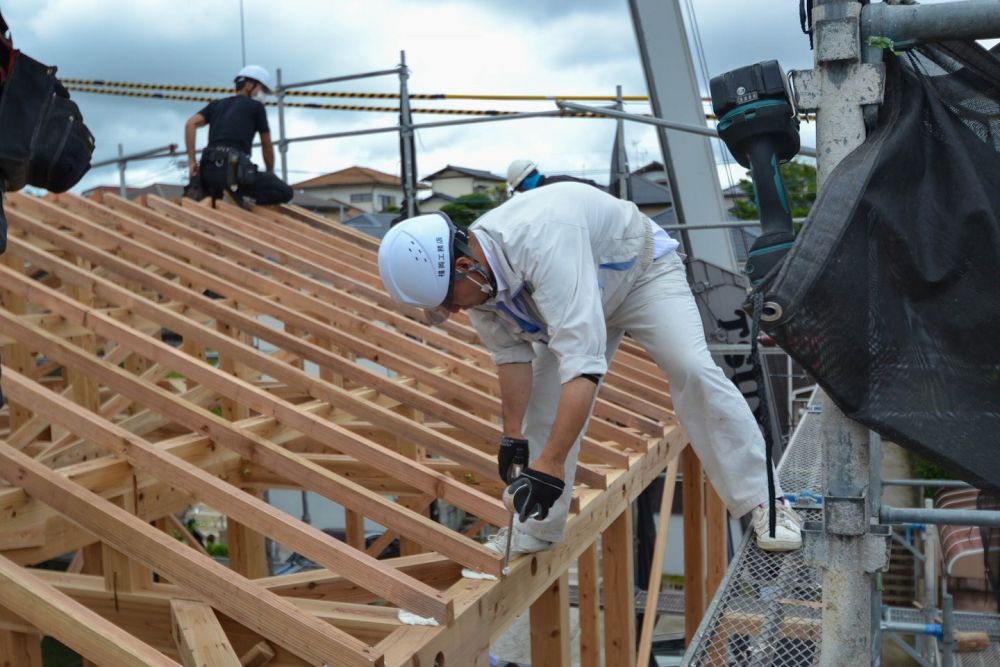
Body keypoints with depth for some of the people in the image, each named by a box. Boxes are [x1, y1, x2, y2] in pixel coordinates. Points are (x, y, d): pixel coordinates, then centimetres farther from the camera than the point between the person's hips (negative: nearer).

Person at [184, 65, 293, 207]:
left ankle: (199, 192, 4)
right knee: (285, 193, -4)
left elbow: (190, 124, 9)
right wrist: (270, 174, 33)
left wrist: (191, 161, 8)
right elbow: (267, 147, 18)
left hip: (208, 170, 6)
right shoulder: (256, 106, 13)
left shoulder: (216, 104, 25)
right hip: (235, 169, -6)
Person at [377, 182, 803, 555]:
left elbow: (582, 360, -51)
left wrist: (550, 463, -52)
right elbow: (511, 352, -10)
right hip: (576, 292, 6)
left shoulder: (541, 241, -46)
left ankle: (763, 501, -13)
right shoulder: (478, 276, -22)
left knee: (692, 370, -23)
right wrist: (513, 434, -15)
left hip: (640, 269, -6)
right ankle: (537, 530, 10)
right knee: (544, 402, -2)